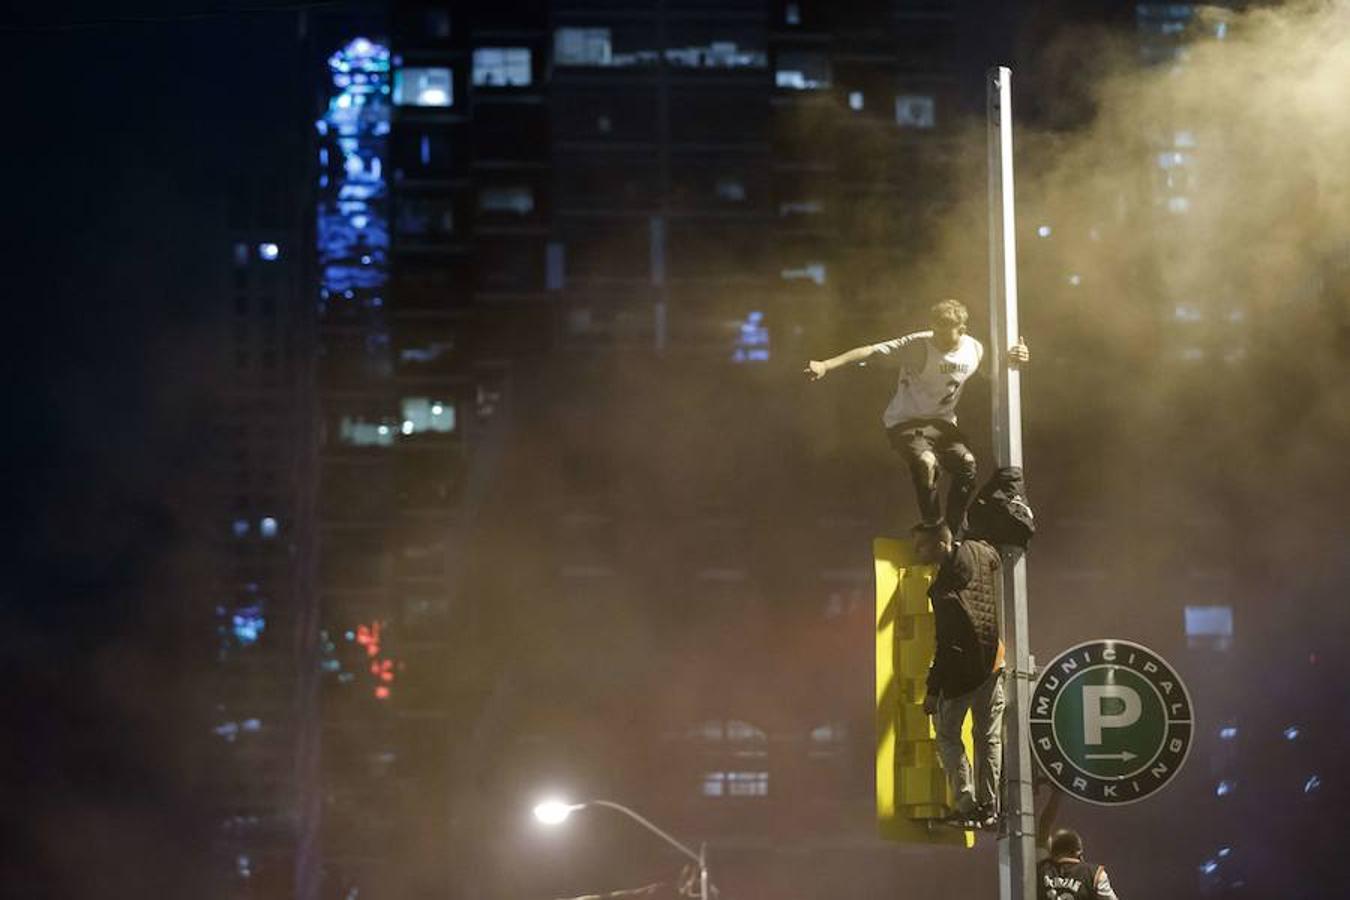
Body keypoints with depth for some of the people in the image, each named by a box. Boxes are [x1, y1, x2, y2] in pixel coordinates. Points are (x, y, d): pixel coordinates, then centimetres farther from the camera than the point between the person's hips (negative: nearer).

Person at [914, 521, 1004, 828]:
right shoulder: (981, 552, -6)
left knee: (947, 733, 7)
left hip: (962, 669, -7)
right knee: (988, 736, 13)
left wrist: (932, 691, -16)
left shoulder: (945, 589, -25)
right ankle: (989, 807, 13)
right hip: (994, 660, 7)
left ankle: (967, 805, -1)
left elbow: (946, 645, -22)